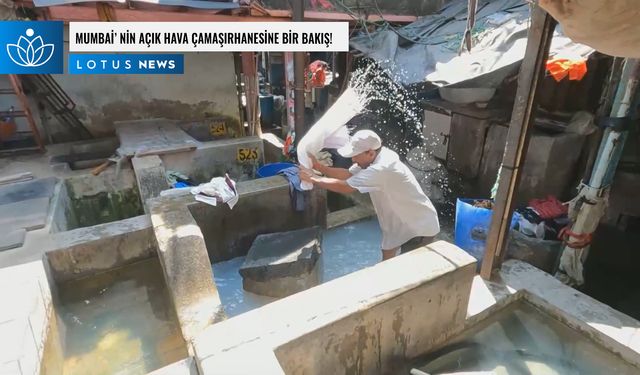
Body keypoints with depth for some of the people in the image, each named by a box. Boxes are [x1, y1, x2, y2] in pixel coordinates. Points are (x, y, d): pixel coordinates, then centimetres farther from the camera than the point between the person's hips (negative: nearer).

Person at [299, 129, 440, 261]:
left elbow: (345, 187, -34)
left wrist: (313, 178, -24)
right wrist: (318, 167, -14)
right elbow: (347, 174, -4)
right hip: (403, 221, 9)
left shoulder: (382, 168, -36)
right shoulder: (373, 158, -6)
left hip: (420, 227, -9)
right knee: (387, 253, 23)